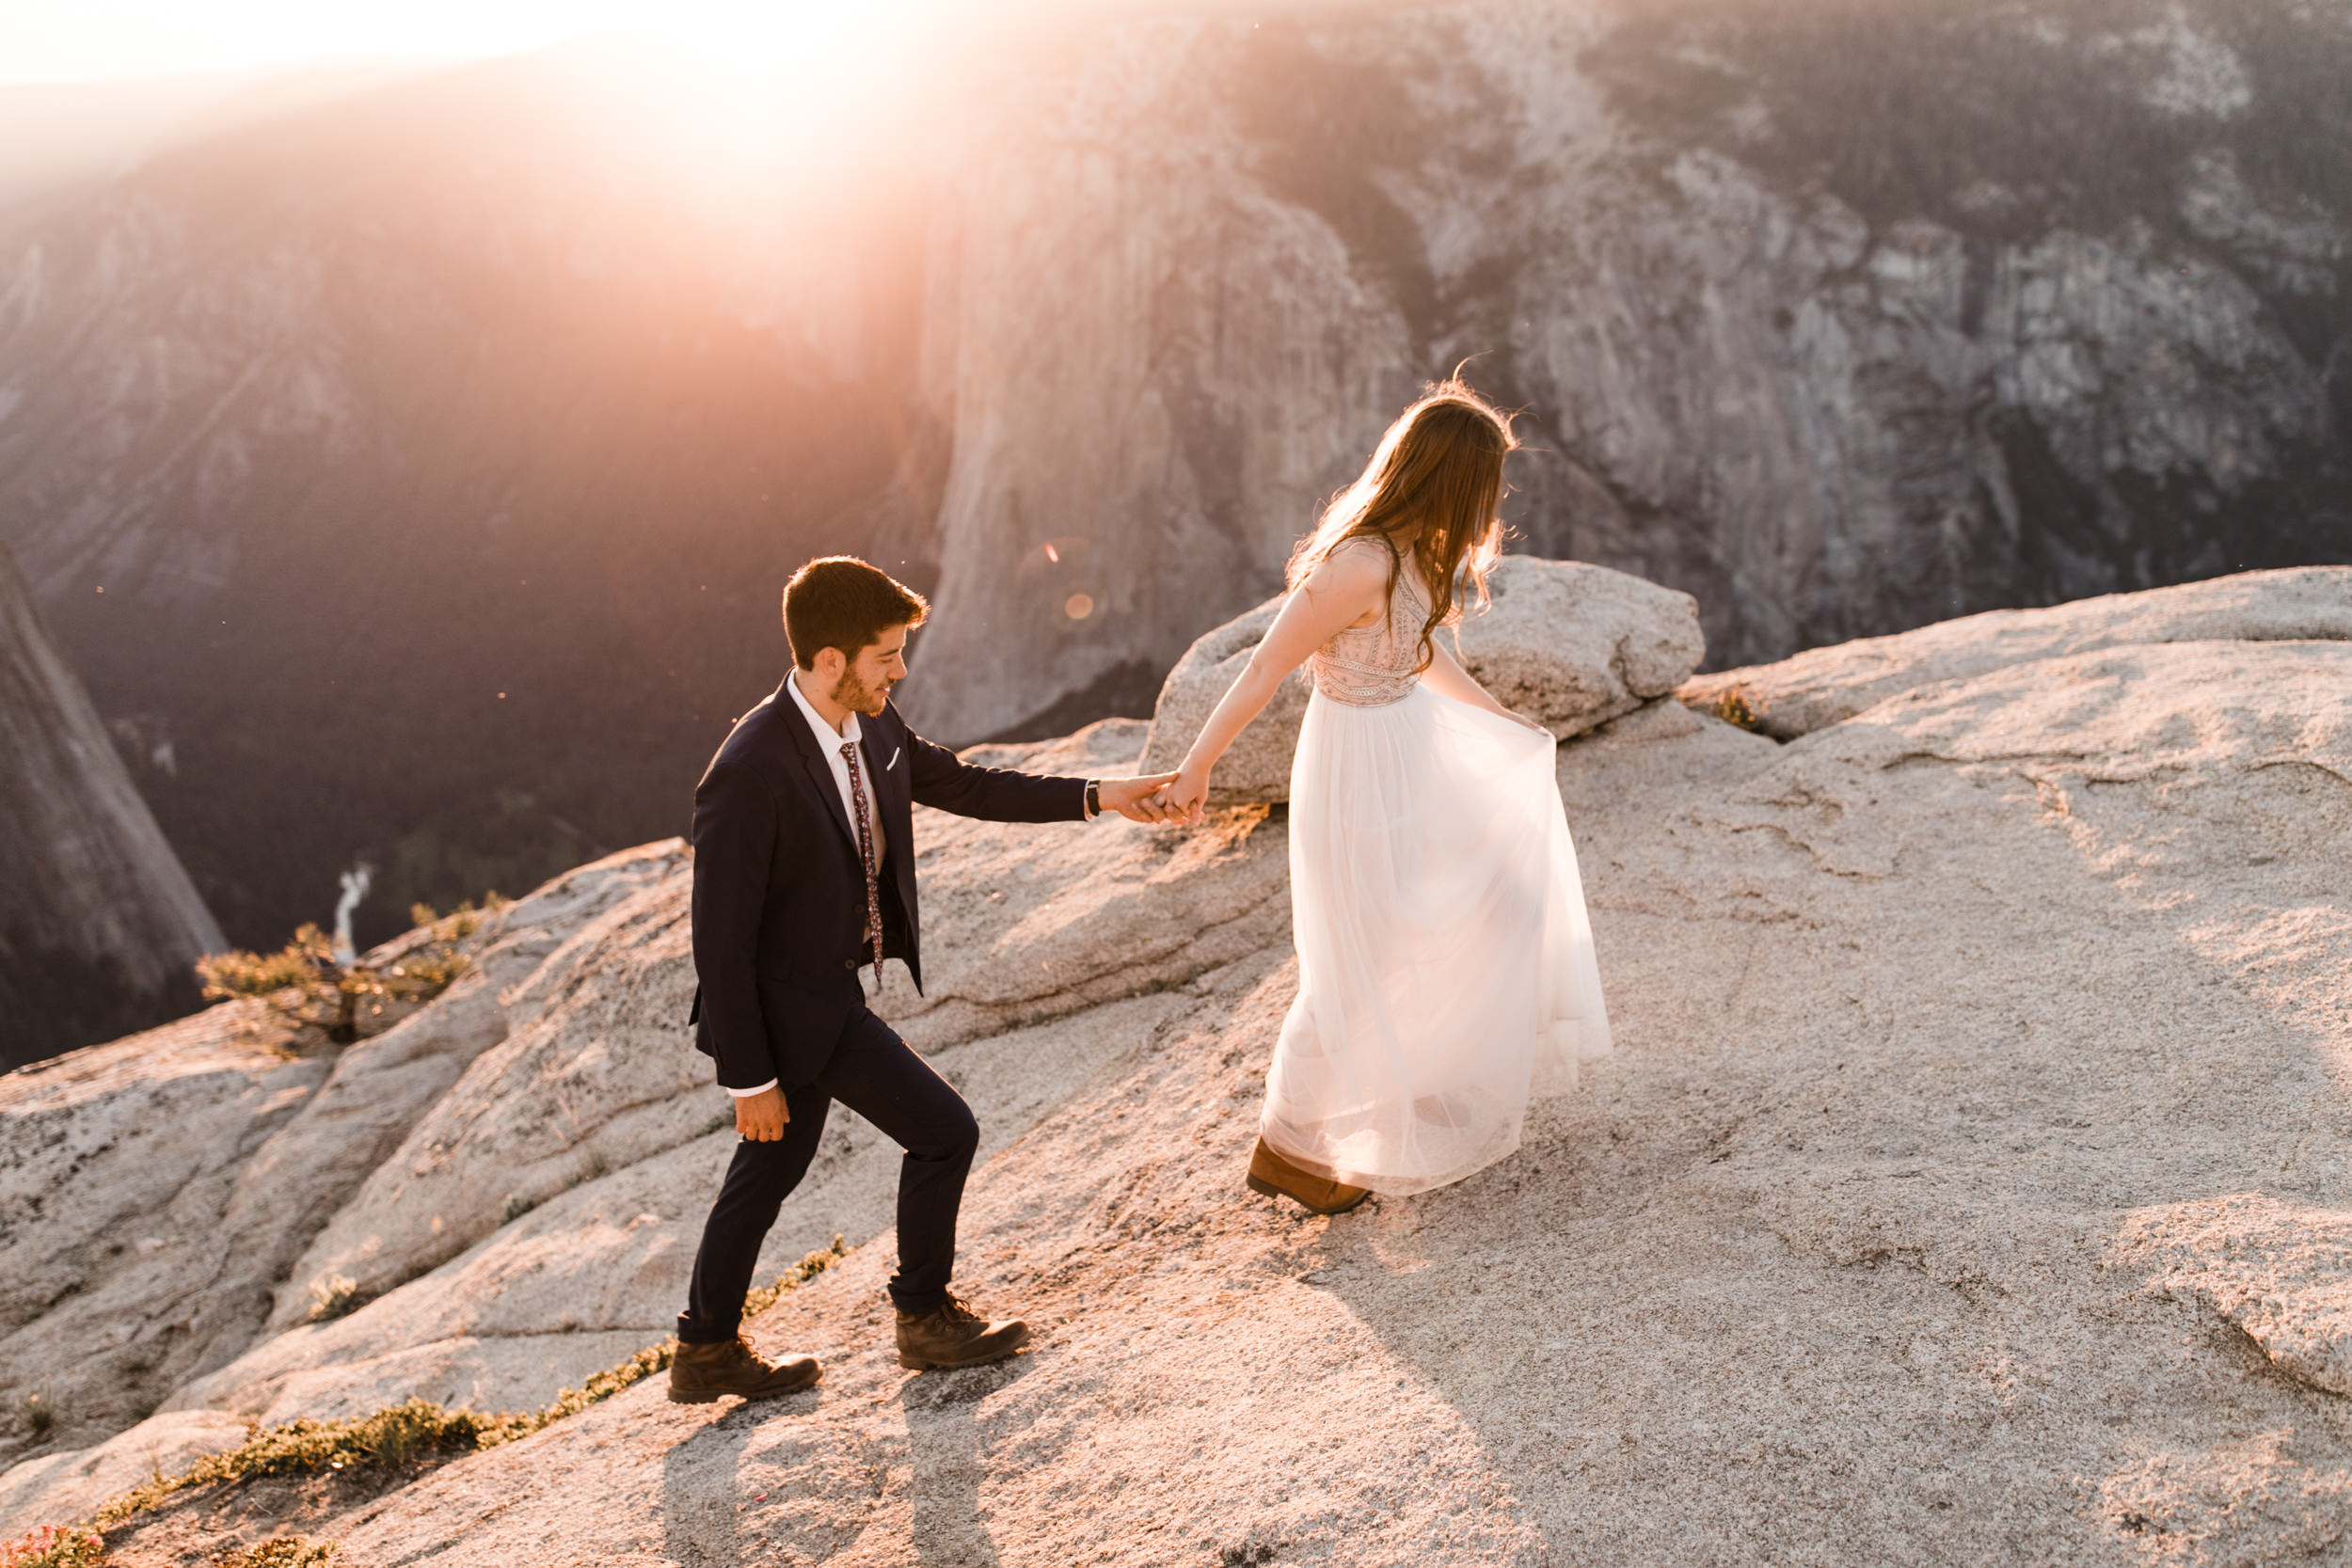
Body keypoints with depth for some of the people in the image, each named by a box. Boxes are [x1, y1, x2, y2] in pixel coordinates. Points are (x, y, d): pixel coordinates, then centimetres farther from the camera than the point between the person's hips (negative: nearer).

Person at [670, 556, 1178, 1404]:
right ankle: (926, 1317, 20)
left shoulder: (871, 726, -4)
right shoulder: (748, 777, -29)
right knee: (943, 1131, -2)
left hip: (828, 985, 9)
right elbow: (720, 940, -23)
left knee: (773, 1165, 20)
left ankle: (708, 1353, 37)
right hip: (792, 1002, -9)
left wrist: (1096, 795, 9)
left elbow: (961, 783, 12)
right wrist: (748, 1076, -19)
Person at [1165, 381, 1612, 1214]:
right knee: (1354, 966, 3)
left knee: (1495, 887, 25)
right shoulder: (1360, 565, -30)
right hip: (1360, 768, -9)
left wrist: (1497, 716, 25)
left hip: (1411, 744, 9)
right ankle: (1285, 1145, 20)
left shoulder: (1413, 547, -2)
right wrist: (1196, 769, -17)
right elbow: (1264, 669, -24)